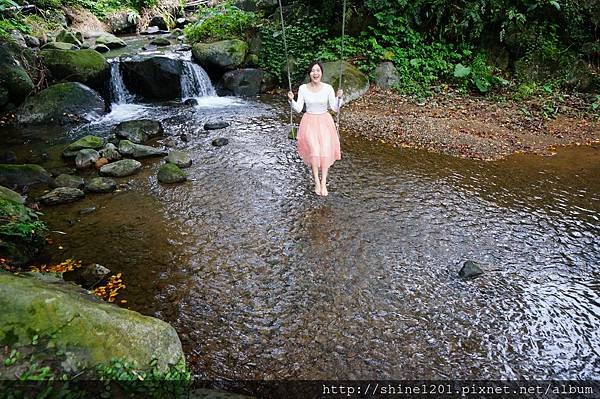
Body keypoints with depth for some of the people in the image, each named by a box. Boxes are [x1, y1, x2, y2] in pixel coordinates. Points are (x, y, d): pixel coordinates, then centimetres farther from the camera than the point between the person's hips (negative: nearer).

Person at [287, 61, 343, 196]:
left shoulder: (328, 88, -3)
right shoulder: (303, 88, -2)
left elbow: (335, 108, -4)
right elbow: (298, 109, -1)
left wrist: (339, 97, -21)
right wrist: (291, 100, -18)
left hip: (324, 122, 1)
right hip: (309, 122, 0)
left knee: (325, 150, -18)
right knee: (314, 150, -21)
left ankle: (323, 183, -9)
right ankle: (317, 182, -9)